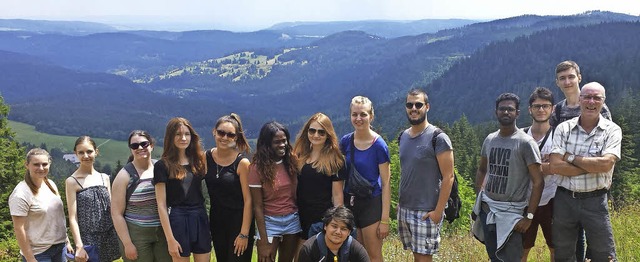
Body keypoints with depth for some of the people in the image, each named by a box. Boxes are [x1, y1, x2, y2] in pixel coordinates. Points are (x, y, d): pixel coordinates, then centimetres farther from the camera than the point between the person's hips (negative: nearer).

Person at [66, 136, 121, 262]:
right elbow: (73, 218, -7)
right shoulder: (72, 181, -4)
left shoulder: (104, 178, 8)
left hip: (108, 237, 4)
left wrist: (119, 235, 9)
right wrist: (79, 246, -13)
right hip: (88, 239, -4)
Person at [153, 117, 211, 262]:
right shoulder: (163, 165, -5)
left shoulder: (198, 160, 10)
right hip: (178, 221, -4)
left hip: (200, 219, 5)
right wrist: (170, 239, -13)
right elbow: (161, 205, -9)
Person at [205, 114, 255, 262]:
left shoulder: (242, 163, -14)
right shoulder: (206, 157, 0)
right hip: (216, 220, 5)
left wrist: (244, 234, -16)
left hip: (239, 221, -5)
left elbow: (248, 200, -14)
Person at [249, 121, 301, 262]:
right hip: (270, 222, -4)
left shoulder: (291, 161, 1)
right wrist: (264, 241, -14)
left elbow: (297, 193, 8)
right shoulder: (258, 168, -11)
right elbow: (258, 207, -11)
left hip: (293, 220, 4)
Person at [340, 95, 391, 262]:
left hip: (371, 204, -4)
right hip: (349, 202, 4)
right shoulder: (345, 142, 1)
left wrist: (385, 219, -13)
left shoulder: (379, 145, -12)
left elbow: (386, 184, -11)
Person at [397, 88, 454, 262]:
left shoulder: (438, 138, -12)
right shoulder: (403, 136, 9)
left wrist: (438, 211, -16)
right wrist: (400, 201, 11)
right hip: (404, 209, 6)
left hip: (426, 212, -6)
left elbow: (448, 177, -13)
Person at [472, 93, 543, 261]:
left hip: (511, 212, -6)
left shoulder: (525, 142, -11)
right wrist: (478, 199, 11)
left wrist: (529, 216, -16)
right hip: (487, 208, 6)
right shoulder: (489, 140, 7)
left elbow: (538, 182, -13)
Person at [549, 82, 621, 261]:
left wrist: (571, 158, -11)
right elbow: (555, 166, -12)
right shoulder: (564, 129, -1)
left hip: (595, 201, -2)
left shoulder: (612, 130, -4)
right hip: (565, 199, 2)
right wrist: (594, 167, -15)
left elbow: (606, 164, -19)